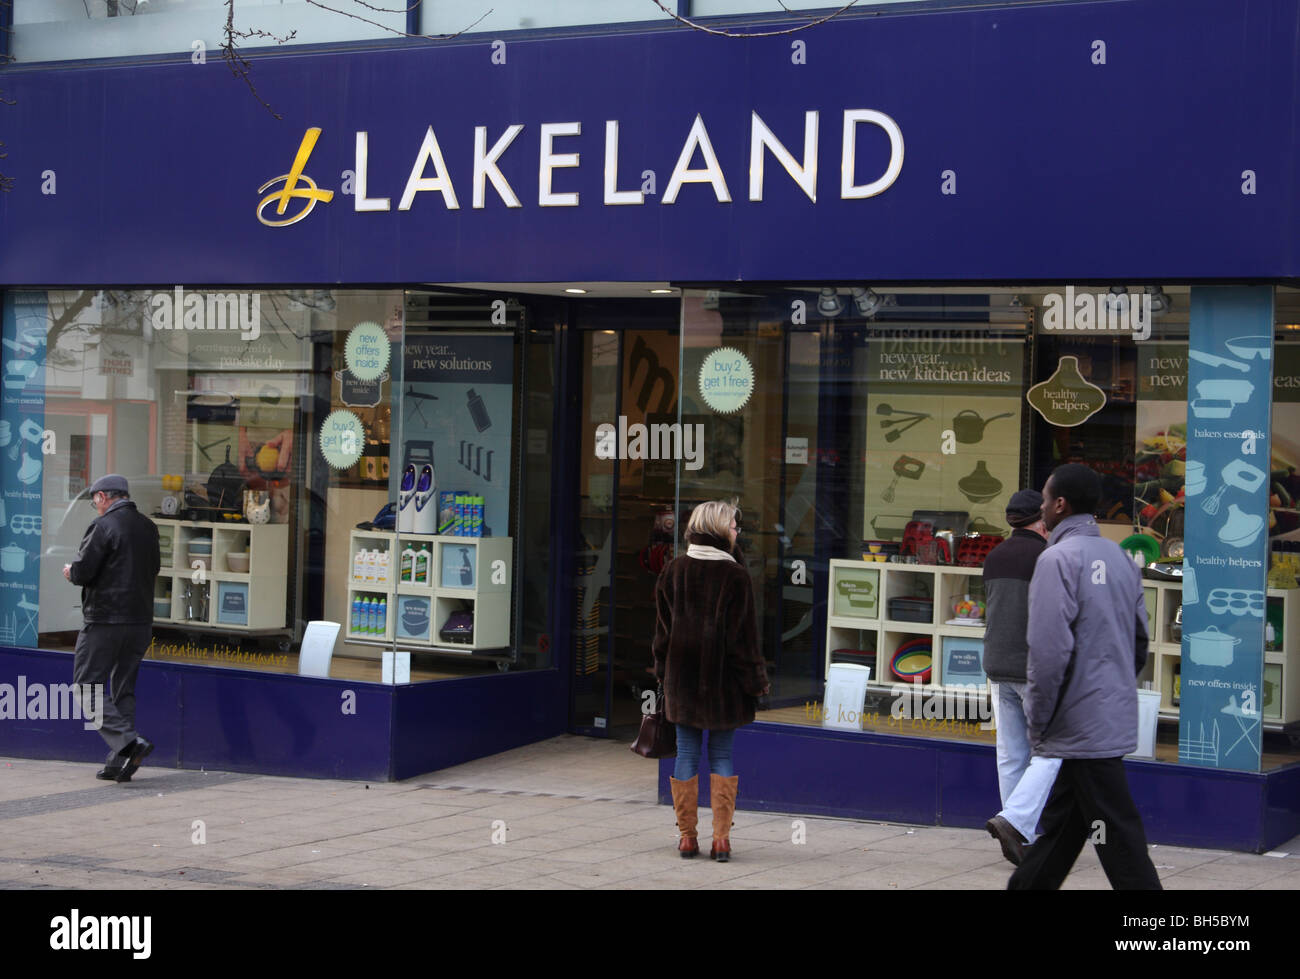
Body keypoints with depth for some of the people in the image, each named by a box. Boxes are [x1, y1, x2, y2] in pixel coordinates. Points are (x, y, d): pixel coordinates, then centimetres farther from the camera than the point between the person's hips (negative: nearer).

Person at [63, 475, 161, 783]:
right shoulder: (148, 527, 12)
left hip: (105, 619, -7)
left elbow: (81, 572, -14)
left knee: (88, 686, -1)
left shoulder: (103, 526, -11)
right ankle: (119, 762, 9)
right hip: (141, 620, 7)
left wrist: (71, 571, 7)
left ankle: (128, 741, -19)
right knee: (124, 690, 12)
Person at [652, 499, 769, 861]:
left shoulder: (674, 570, 0)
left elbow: (663, 625, 4)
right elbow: (743, 633, -9)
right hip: (722, 679, -2)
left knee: (687, 753, 9)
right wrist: (756, 679, -1)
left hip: (682, 676, 3)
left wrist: (663, 669, 14)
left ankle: (687, 836, 10)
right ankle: (721, 838, 2)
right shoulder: (736, 576, -11)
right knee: (722, 755, 6)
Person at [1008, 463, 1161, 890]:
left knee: (1117, 837, -6)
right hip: (1117, 718, 9)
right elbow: (1140, 639, 17)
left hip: (1081, 723, -9)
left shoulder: (1059, 558, -15)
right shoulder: (1119, 557, 12)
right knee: (1060, 823, 18)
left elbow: (1050, 650, -20)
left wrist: (1038, 722, -11)